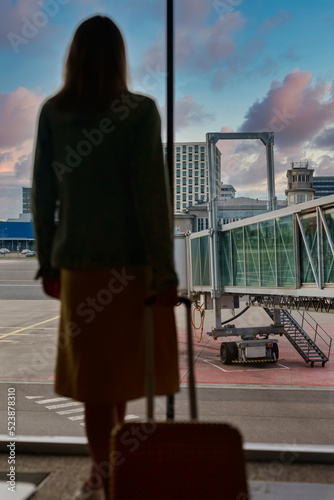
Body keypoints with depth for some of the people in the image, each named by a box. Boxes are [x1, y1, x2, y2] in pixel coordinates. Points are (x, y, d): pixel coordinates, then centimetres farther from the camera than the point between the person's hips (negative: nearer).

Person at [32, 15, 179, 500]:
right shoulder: (140, 110, -7)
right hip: (133, 261, -2)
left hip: (77, 263, 2)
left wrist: (47, 261, 12)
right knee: (124, 367, 15)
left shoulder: (52, 112, 3)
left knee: (95, 373, 9)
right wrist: (164, 269, -9)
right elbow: (151, 192, -12)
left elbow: (43, 192, 4)